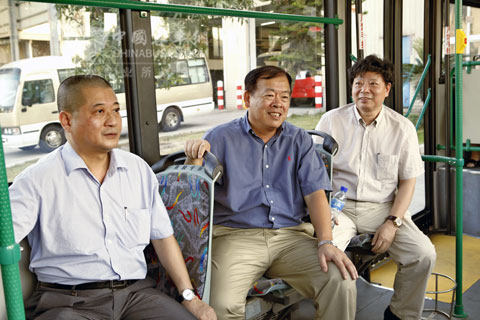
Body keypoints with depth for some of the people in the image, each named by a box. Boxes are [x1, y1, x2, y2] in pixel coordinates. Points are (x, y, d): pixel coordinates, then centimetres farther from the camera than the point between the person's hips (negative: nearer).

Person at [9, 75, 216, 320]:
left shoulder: (139, 169, 10)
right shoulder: (37, 180, -4)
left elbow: (162, 236, 13)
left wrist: (189, 297, 7)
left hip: (136, 292, 3)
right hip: (68, 300, -2)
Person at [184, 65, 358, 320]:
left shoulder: (299, 140, 14)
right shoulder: (220, 138, 5)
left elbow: (315, 192, 5)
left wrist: (325, 242, -9)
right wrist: (194, 160, -19)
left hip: (291, 235, 3)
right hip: (235, 235, -2)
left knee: (342, 283, -20)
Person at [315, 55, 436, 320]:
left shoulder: (402, 128, 3)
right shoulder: (331, 121, 2)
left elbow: (408, 181, 5)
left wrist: (392, 222, -8)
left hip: (382, 207, 2)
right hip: (339, 206, -1)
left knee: (424, 254, -18)